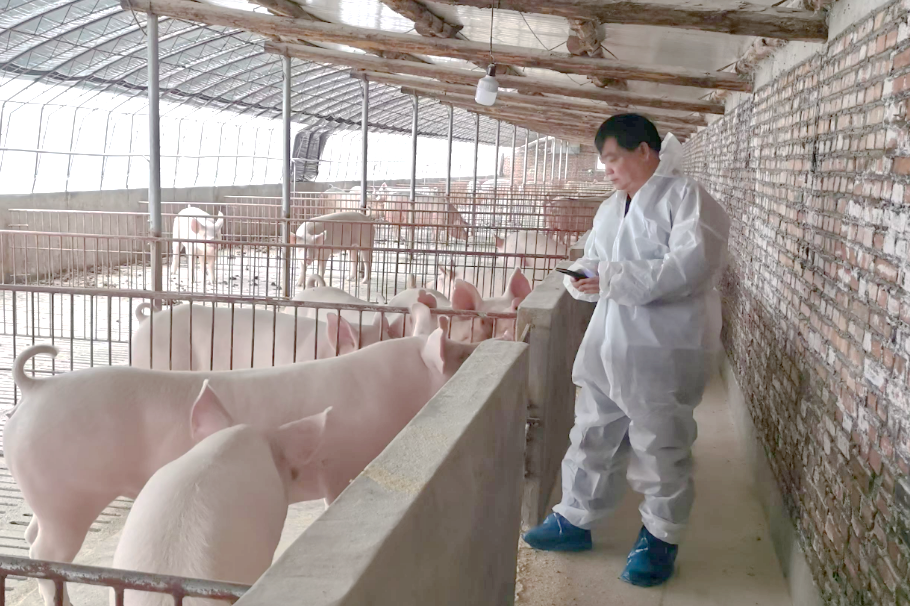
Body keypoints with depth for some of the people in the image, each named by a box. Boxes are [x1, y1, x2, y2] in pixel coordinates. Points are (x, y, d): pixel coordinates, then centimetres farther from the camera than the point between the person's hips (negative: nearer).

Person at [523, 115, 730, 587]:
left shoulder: (686, 197, -10)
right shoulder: (611, 207, 14)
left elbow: (692, 265, -23)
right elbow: (592, 259, 22)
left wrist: (613, 281, -24)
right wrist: (583, 277, -4)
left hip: (662, 350, -7)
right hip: (609, 344, 8)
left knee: (661, 447, 5)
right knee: (592, 436, 15)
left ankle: (661, 536, 23)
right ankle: (575, 519, 30)